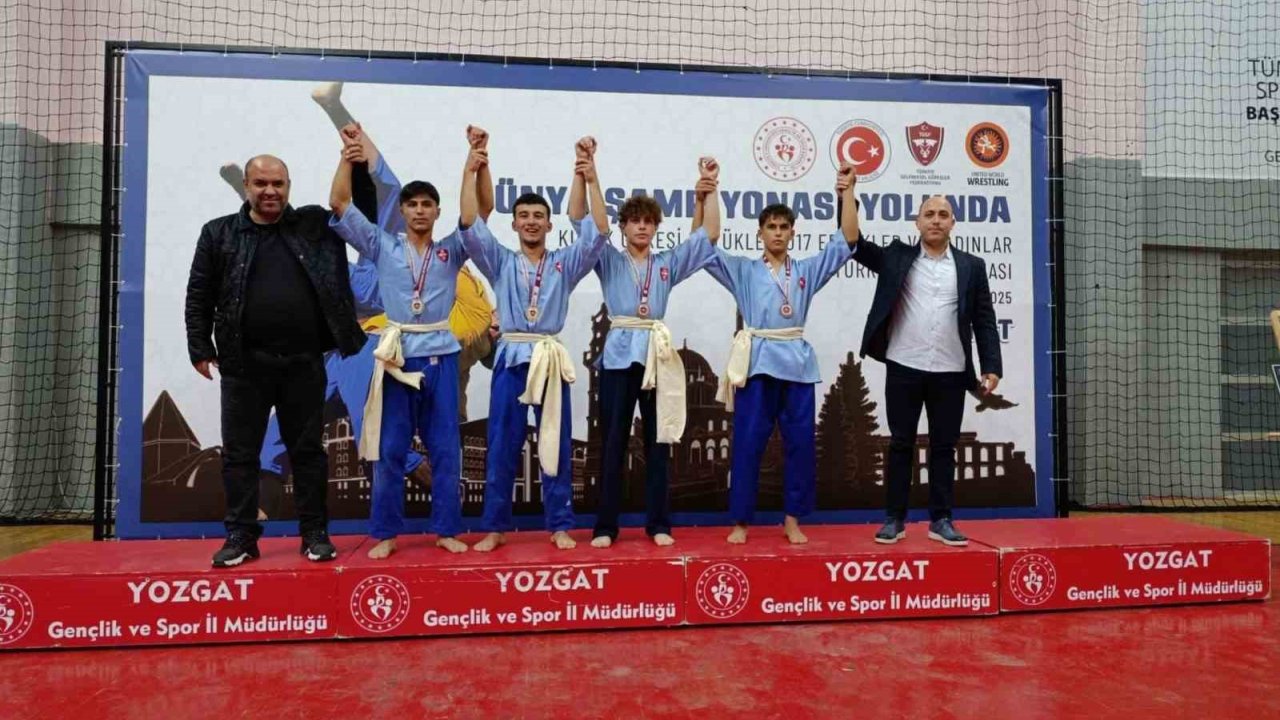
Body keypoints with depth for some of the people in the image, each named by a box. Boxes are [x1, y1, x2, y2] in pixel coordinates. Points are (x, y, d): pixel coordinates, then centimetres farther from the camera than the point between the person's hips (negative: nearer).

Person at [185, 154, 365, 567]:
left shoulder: (315, 226, 7)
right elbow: (199, 298, 6)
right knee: (239, 453, 7)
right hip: (244, 364, 0)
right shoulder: (219, 233, 6)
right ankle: (241, 536, 18)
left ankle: (315, 534, 16)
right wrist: (200, 349, 1)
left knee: (307, 450, 7)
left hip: (303, 363, 0)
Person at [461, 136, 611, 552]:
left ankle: (560, 526, 16)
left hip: (552, 360, 0)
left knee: (557, 446, 5)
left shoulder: (565, 263, 7)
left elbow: (598, 233, -5)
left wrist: (592, 180, -12)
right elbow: (470, 226, -5)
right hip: (511, 360, 0)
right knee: (502, 447, 4)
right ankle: (495, 528, 16)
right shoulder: (500, 262, 8)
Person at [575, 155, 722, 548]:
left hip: (658, 355, 2)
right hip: (619, 353, -2)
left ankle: (658, 523, 16)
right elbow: (577, 218, -1)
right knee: (614, 441, 2)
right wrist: (582, 171, -10)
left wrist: (709, 188, 1)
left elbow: (710, 234, 9)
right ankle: (605, 526, 11)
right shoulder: (608, 260, 9)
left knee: (657, 441, 7)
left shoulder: (668, 263, 15)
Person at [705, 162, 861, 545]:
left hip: (796, 360, 2)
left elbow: (846, 241, 7)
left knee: (800, 442, 4)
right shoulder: (743, 270, 9)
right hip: (757, 361, -2)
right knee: (748, 442, 0)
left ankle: (792, 520, 18)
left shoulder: (807, 270, 13)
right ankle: (740, 522, 12)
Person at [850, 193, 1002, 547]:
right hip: (904, 368, -1)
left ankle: (940, 520, 16)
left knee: (943, 447, 7)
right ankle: (895, 519, 12)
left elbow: (984, 321, 6)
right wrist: (847, 197, -9)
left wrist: (991, 367, -2)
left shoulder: (972, 266, 8)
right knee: (900, 444, 5)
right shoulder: (897, 256, 7)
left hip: (950, 372, 1)